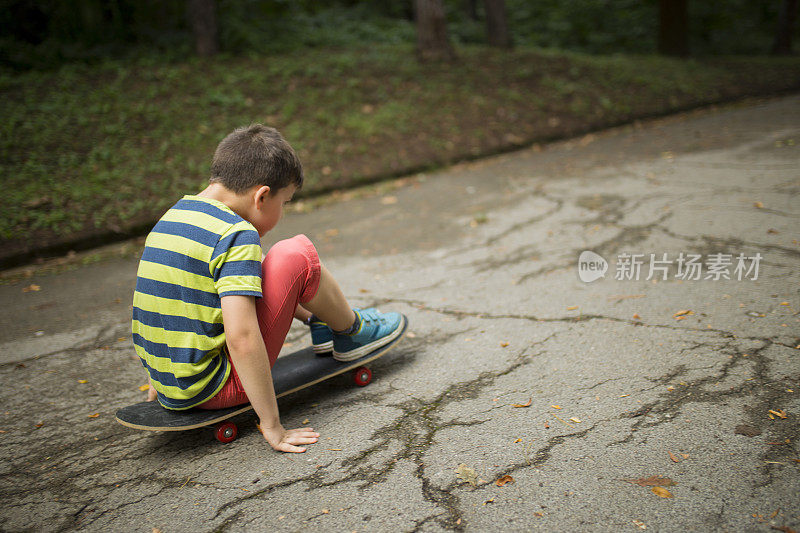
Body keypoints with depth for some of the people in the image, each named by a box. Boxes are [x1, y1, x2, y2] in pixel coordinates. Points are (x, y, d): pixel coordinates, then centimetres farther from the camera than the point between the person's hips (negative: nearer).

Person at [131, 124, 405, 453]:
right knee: (298, 255, -7)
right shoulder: (237, 234, -19)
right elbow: (242, 338, -27)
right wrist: (272, 426, -21)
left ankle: (323, 324, 38)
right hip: (213, 390, -8)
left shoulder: (169, 219, 7)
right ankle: (351, 331, 17)